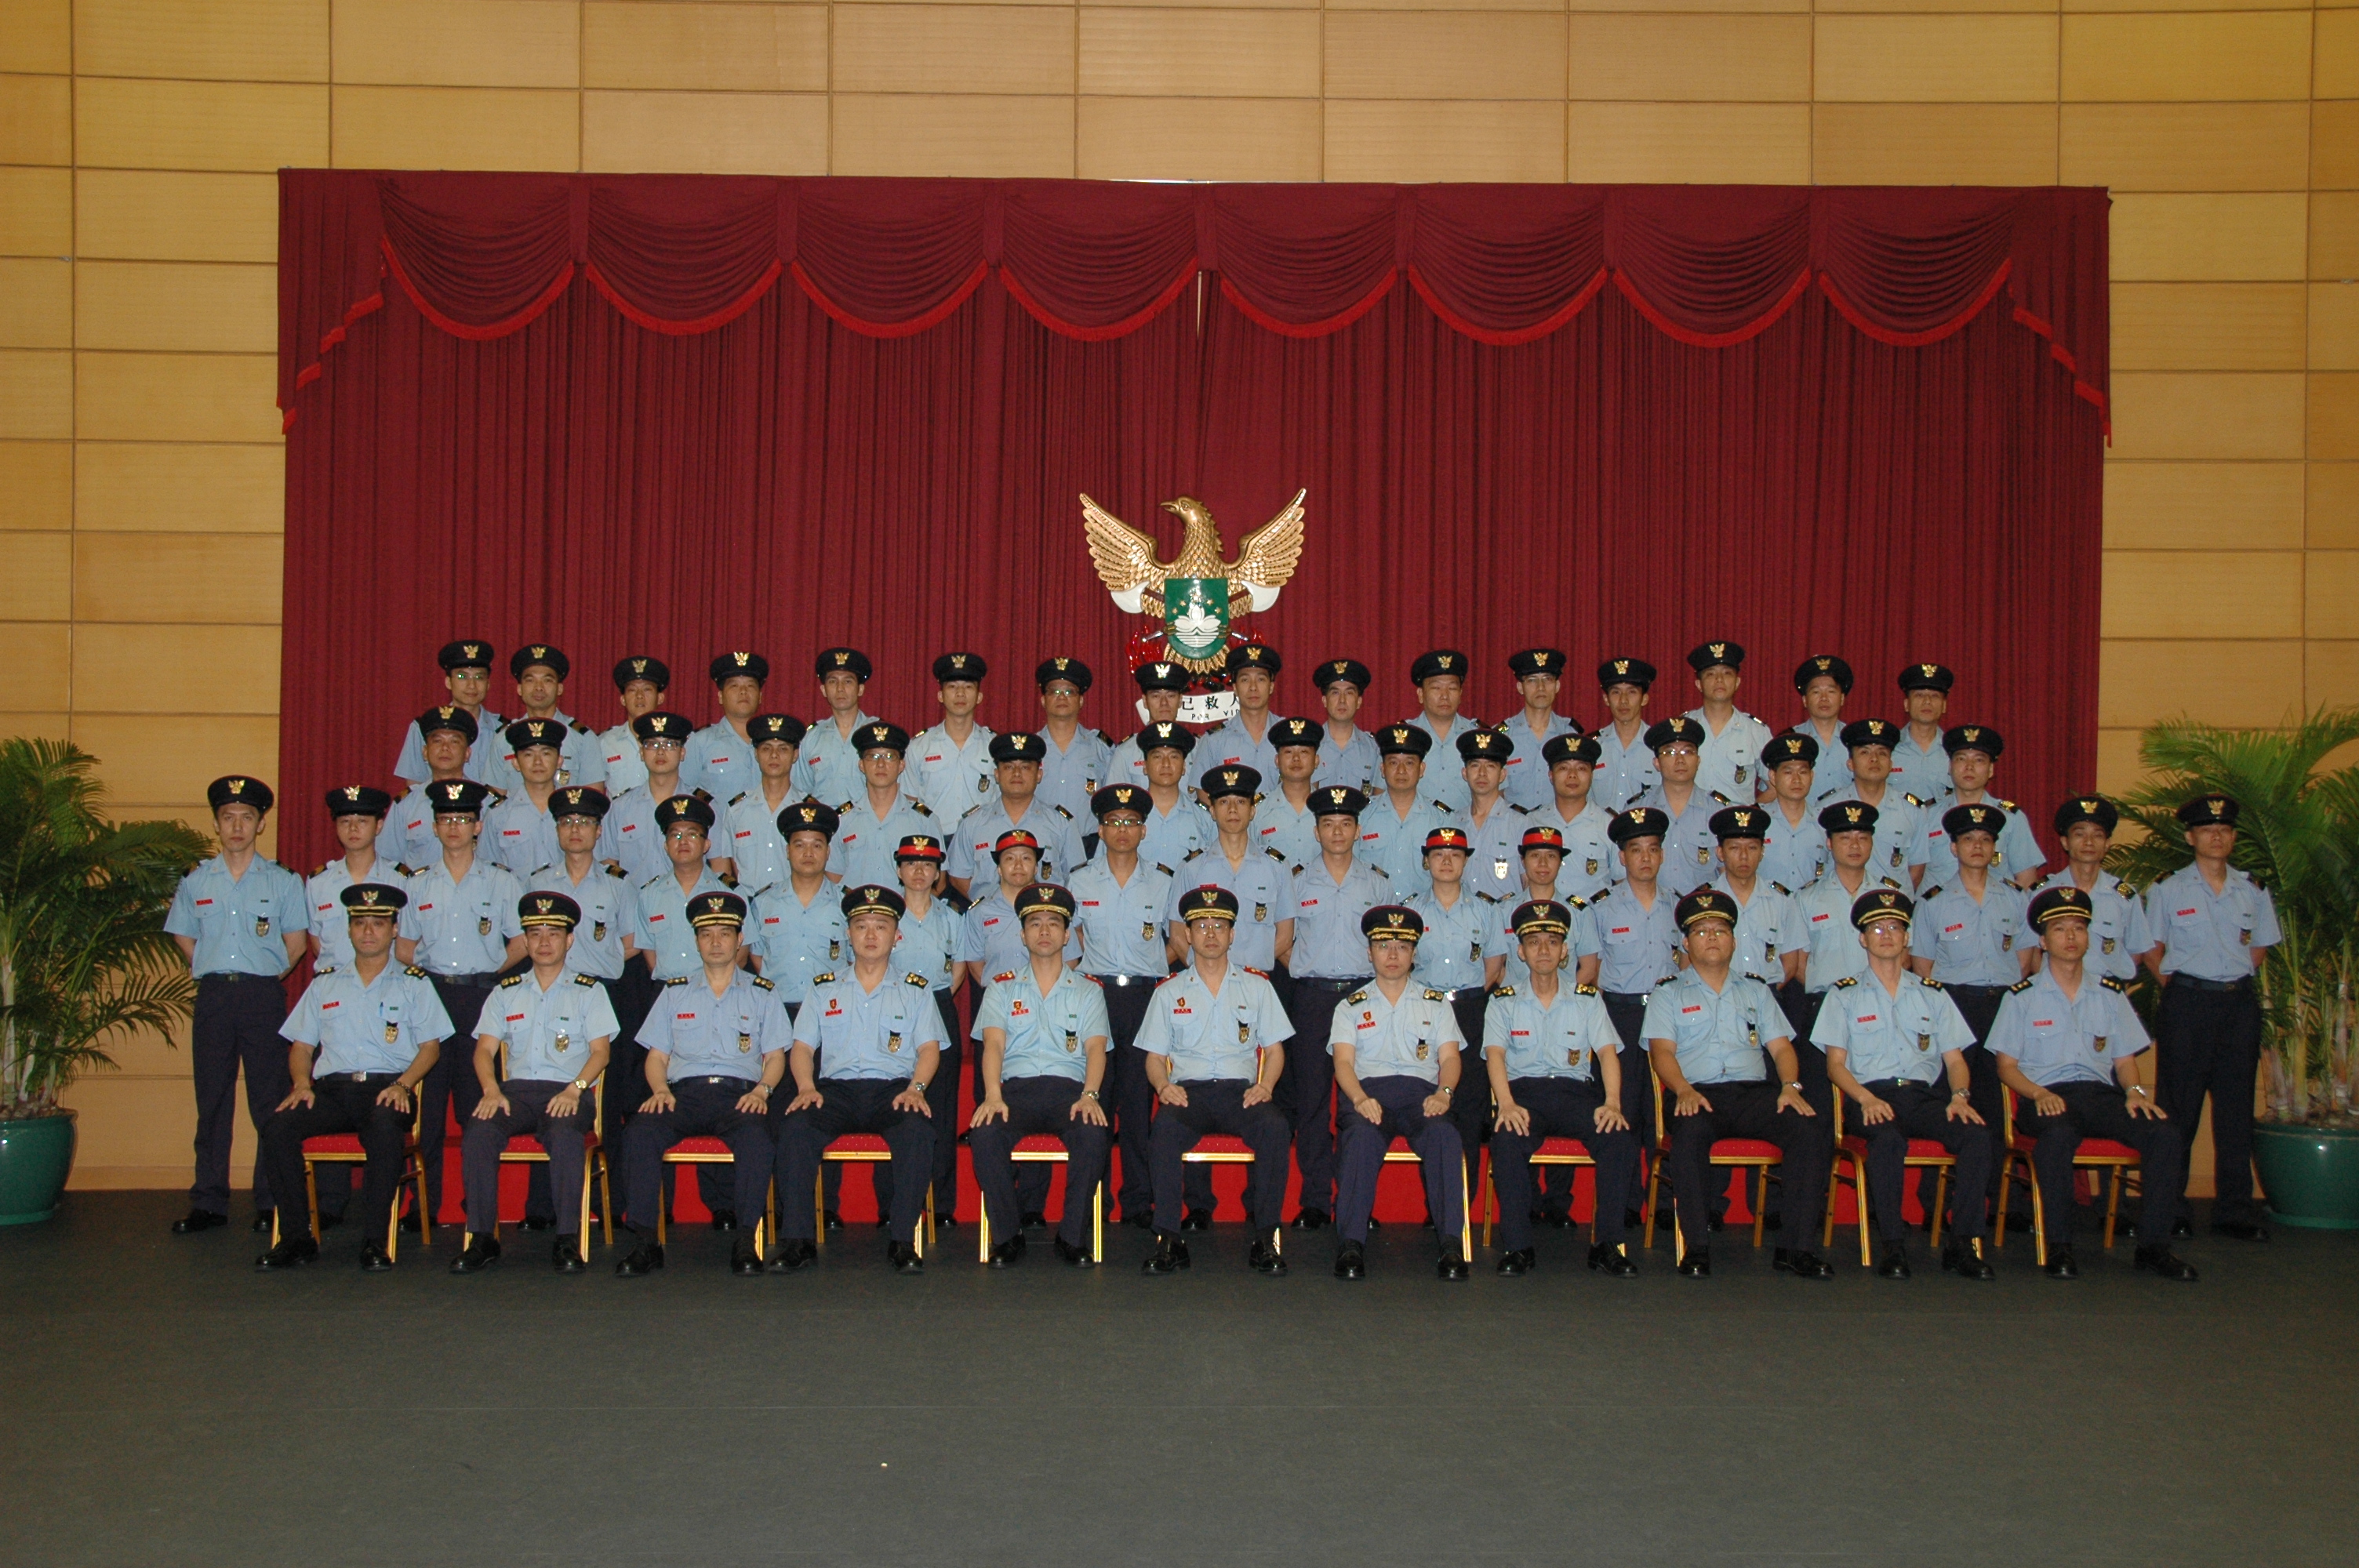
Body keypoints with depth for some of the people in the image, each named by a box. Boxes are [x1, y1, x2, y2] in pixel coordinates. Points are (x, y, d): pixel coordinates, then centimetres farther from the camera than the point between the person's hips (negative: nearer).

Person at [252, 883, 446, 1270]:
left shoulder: (413, 984, 15)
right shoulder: (324, 985, 23)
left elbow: (430, 1045, 7)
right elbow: (301, 1045, 19)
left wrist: (402, 1085, -10)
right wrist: (302, 1084, -2)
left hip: (387, 1088, -3)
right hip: (332, 1089, 3)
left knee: (385, 1130, -38)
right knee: (277, 1127, -27)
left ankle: (374, 1242, -29)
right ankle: (296, 1237, -18)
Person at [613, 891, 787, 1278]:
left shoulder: (762, 993, 18)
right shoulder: (674, 993, 22)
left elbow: (775, 1056, 13)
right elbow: (657, 1056, 17)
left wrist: (761, 1090, -8)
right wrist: (660, 1090, -4)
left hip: (739, 1092, -1)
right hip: (684, 1091, 2)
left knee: (756, 1136, -36)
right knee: (639, 1132, -30)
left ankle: (746, 1242, -29)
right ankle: (645, 1242, -26)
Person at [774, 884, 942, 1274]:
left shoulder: (916, 990, 18)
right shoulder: (824, 990, 21)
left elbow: (929, 1048, 8)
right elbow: (802, 1047, 13)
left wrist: (915, 1089, -12)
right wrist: (806, 1087, -7)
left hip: (895, 1088, -1)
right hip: (836, 1088, 1)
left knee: (918, 1129, -35)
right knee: (795, 1126, -31)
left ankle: (903, 1239, -28)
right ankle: (797, 1238, -25)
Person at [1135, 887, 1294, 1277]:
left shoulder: (1256, 987, 17)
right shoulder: (1169, 992, 17)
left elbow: (1274, 1049, 14)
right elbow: (1154, 1056, 13)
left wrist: (1264, 1086, -7)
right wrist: (1164, 1086, -9)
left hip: (1241, 1090, 0)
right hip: (1187, 1089, 0)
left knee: (1275, 1127, -33)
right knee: (1164, 1131, -35)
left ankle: (1266, 1237, -25)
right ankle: (1168, 1238, -29)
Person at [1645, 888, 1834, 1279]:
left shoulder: (1756, 993, 27)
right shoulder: (1668, 997, 18)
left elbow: (1780, 1045, 16)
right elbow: (1662, 1050, 2)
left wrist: (1790, 1085, -6)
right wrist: (1683, 1090, -18)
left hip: (1754, 1092, 3)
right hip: (1698, 1094, -3)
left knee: (1812, 1127, -27)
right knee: (1690, 1131, -39)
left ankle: (1794, 1247, -23)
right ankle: (1696, 1247, -32)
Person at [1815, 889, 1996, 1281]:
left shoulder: (1932, 994, 22)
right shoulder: (1845, 995, 14)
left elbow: (1955, 1059, 16)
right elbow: (1836, 1064, 6)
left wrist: (1959, 1096, -6)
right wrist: (1866, 1099, -14)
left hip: (1924, 1097, 3)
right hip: (1872, 1098, -3)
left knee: (1977, 1136, -29)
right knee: (1889, 1139, -38)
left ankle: (1965, 1243, -21)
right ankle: (1892, 1245, -28)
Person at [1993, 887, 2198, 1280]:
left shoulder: (2110, 995, 20)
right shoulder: (2022, 997, 11)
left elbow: (2125, 1059, 18)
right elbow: (2006, 1066, 6)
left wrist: (2135, 1091, -5)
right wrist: (2039, 1094, -14)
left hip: (2101, 1094, 3)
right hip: (2047, 1097, -3)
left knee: (2165, 1135, -26)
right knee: (2058, 1134, -40)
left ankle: (2153, 1244, -16)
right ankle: (2059, 1247, -29)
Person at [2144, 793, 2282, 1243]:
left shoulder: (2253, 891, 8)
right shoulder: (2168, 890, 1)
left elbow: (2258, 948, 16)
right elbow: (2152, 950, 6)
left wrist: (2235, 982, 5)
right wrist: (2176, 988, -3)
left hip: (2239, 1003, 3)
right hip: (2187, 1004, -3)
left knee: (2237, 1108, 5)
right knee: (2178, 1108, -1)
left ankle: (2236, 1211, 12)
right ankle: (2166, 1214, 5)